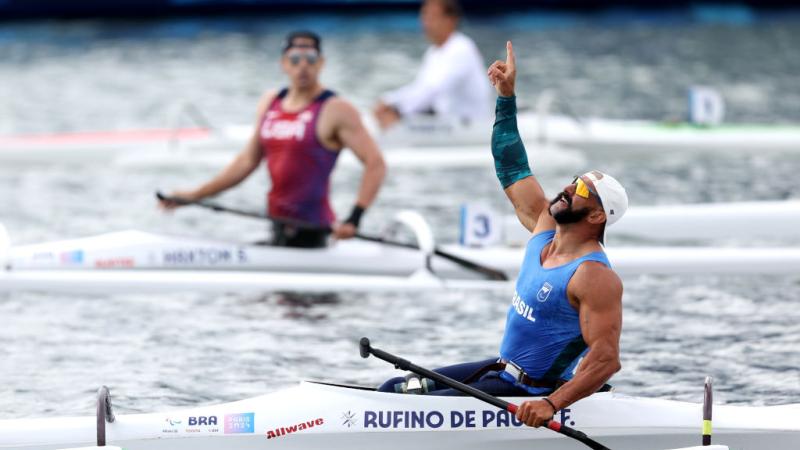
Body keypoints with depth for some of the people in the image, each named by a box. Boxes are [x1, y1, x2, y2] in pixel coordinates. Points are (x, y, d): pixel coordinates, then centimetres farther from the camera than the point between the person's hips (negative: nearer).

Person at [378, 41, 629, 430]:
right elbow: (513, 169, 14)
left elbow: (606, 360, -28)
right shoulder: (545, 228, 4)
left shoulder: (595, 278, -22)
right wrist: (506, 96, 10)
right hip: (502, 369, 10)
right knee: (394, 392, 8)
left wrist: (552, 404, -38)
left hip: (531, 395, -10)